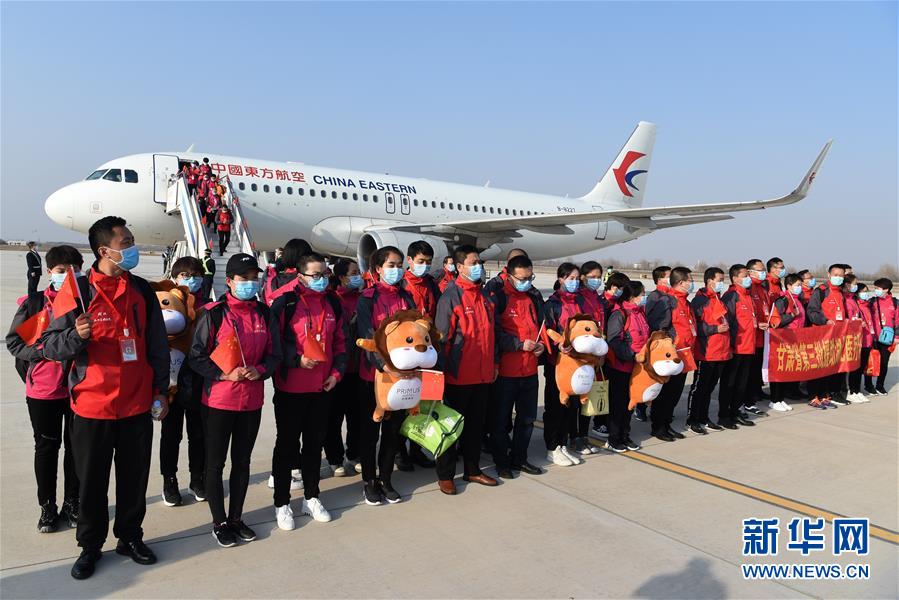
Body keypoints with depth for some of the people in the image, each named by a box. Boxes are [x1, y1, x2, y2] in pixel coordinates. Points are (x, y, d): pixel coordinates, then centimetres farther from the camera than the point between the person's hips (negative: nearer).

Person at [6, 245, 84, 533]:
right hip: (43, 390, 0)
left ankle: (72, 503, 25)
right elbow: (13, 341, 1)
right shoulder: (33, 303, -1)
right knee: (46, 447, 11)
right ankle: (48, 506, 25)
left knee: (76, 446, 10)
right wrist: (43, 352, -14)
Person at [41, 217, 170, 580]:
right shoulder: (79, 291, -6)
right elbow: (50, 345, -6)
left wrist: (160, 391, 7)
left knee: (135, 477, 12)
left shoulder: (142, 291, 4)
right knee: (91, 481, 10)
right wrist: (77, 335, -27)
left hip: (137, 405, 3)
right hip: (92, 406, -2)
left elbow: (158, 346, 9)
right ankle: (90, 546, 28)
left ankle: (130, 537, 30)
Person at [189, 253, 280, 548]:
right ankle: (219, 523, 25)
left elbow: (274, 354, 8)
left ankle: (236, 518, 31)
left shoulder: (263, 313, 4)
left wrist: (260, 370, -11)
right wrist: (224, 375, -18)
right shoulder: (214, 314, -9)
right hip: (218, 401, -4)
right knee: (215, 464, 9)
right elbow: (197, 357, -7)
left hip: (252, 401, 4)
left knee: (242, 461, 15)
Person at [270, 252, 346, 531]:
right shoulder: (285, 303, -8)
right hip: (290, 388, -5)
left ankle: (311, 497, 29)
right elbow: (274, 341, -10)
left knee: (315, 442, 14)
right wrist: (297, 359, -21)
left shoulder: (333, 304, 8)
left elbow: (340, 342, 13)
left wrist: (336, 372, 3)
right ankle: (282, 503, 19)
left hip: (322, 387, 5)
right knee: (287, 444, 6)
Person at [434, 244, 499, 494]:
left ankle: (472, 469, 30)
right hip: (459, 375, -6)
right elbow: (443, 336, -12)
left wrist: (495, 363, 15)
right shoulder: (451, 296, -10)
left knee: (477, 424, 16)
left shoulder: (484, 295, 10)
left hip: (483, 373, 6)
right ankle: (445, 475, 18)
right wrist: (443, 369, -13)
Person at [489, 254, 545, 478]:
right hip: (505, 371, -6)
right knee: (500, 419, 6)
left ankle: (519, 458, 31)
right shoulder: (498, 297, -10)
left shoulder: (535, 296, 10)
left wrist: (542, 344, 2)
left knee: (527, 418, 16)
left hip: (530, 370, 6)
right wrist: (520, 344, -19)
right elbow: (494, 332, -15)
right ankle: (501, 462, 21)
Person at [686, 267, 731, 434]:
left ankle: (704, 418, 24)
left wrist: (728, 347, 21)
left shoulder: (718, 300, 17)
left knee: (710, 387, 14)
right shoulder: (700, 300, -10)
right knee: (699, 387, -1)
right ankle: (692, 420, 8)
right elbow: (695, 325, -19)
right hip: (705, 353, -8)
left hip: (721, 352, 8)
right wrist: (715, 329, -19)